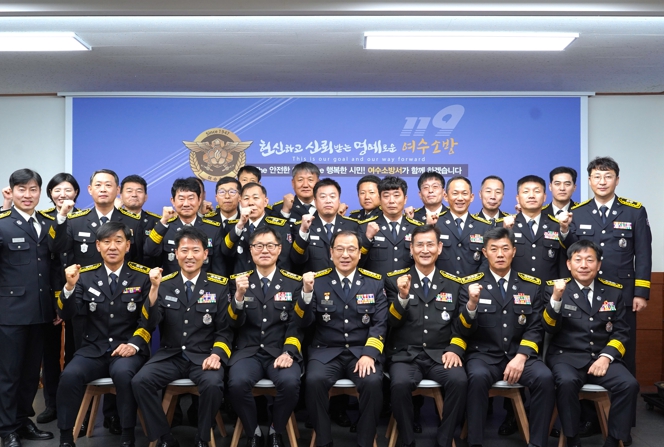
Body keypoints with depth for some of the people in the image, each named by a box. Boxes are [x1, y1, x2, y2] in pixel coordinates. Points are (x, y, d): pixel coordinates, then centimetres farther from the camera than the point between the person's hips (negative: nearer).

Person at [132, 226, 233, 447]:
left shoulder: (219, 285, 1)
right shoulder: (164, 284, 4)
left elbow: (225, 329, 2)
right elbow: (150, 324, -6)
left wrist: (217, 354, -17)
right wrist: (154, 289, -19)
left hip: (203, 356, -2)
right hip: (170, 355, 2)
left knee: (213, 384, -31)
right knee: (139, 381, -23)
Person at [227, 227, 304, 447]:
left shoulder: (294, 282, 6)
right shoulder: (239, 280, 8)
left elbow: (296, 325, 1)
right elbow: (234, 323, -1)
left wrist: (288, 352, -16)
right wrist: (239, 295, -19)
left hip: (281, 351, 0)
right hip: (248, 351, 1)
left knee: (290, 382, -30)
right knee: (237, 382, -30)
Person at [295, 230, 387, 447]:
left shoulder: (375, 282, 6)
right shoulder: (318, 280, 4)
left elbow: (380, 324, 0)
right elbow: (305, 322, -1)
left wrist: (369, 354, -16)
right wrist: (306, 292, -19)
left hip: (362, 352, 0)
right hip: (326, 351, 0)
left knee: (373, 381, -29)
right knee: (314, 380, -29)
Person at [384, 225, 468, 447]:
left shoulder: (454, 284, 12)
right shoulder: (394, 279, 6)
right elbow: (391, 323, -1)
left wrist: (454, 349, -8)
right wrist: (403, 296, -19)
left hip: (440, 355, 2)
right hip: (405, 355, -1)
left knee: (459, 380, -29)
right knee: (400, 384, -32)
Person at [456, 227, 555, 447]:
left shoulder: (532, 285, 8)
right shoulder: (471, 284, 2)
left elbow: (535, 328, 4)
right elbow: (464, 330, -3)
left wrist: (521, 357, -14)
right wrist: (472, 304, -23)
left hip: (519, 355, 2)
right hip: (484, 354, -2)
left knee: (545, 377, -27)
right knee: (478, 377, -33)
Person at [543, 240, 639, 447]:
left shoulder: (613, 291, 10)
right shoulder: (555, 288, 2)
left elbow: (621, 331, 8)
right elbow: (549, 328, -7)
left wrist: (606, 356, -10)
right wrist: (556, 298, -24)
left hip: (602, 357, 3)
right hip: (567, 356, -3)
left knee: (629, 384, -24)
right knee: (567, 382, -33)